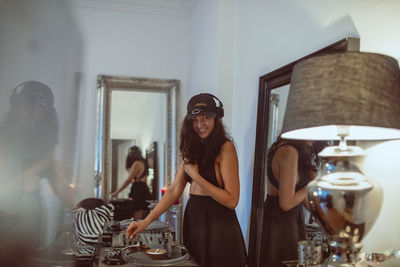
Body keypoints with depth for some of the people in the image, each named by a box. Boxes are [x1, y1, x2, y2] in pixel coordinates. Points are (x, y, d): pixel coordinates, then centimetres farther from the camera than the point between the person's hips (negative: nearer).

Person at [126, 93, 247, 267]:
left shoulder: (225, 147, -12)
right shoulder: (192, 149, 9)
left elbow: (231, 200, -17)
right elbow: (174, 190, 7)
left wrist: (196, 176, -16)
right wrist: (146, 221, -1)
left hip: (218, 223, -6)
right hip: (192, 219, 6)